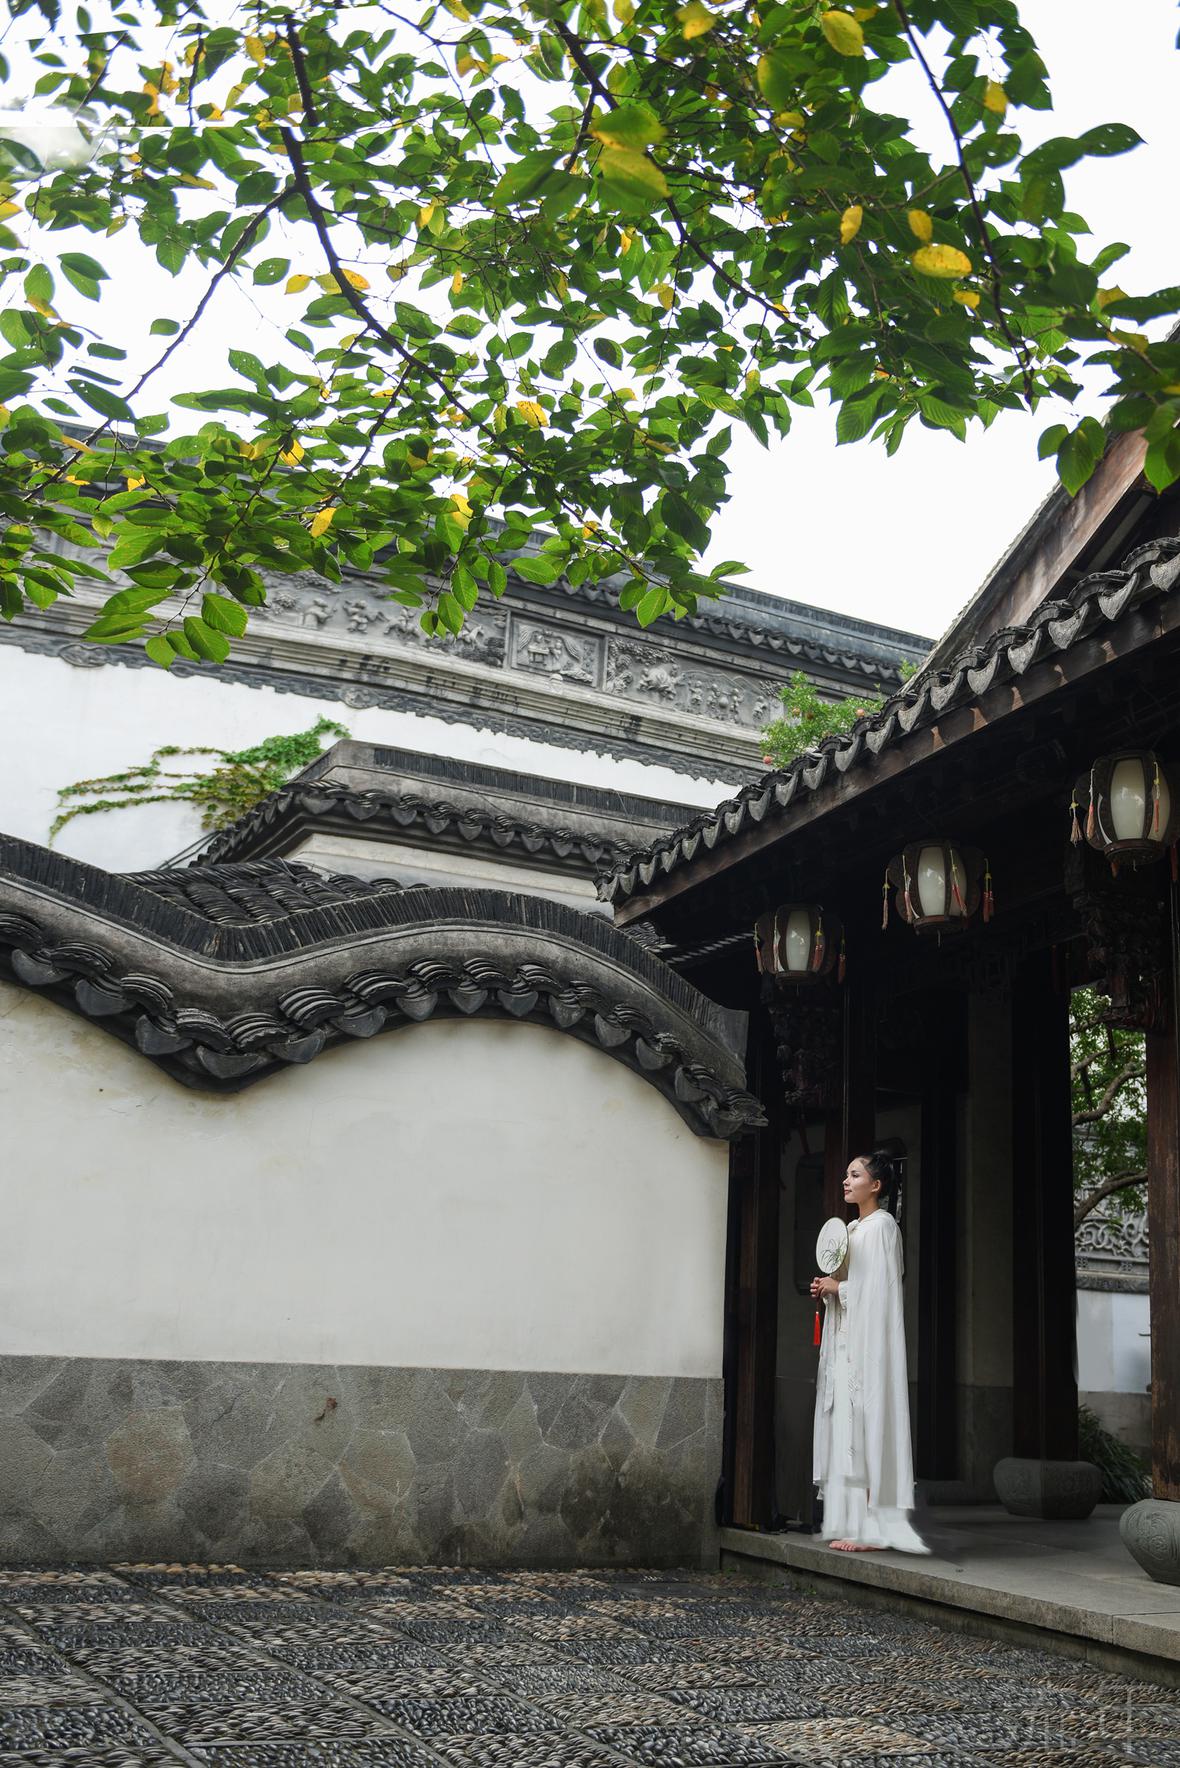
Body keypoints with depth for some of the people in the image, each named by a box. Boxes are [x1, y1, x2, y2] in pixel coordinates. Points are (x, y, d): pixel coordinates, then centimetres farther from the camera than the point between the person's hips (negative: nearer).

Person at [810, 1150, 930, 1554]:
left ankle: (871, 1526, -8)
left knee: (864, 1422, -10)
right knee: (845, 1424, 6)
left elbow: (878, 1287, -15)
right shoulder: (852, 1228, 18)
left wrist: (839, 1287, -9)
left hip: (869, 1339, -9)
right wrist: (827, 1290, 6)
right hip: (845, 1339, 9)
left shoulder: (881, 1225, -8)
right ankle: (851, 1522, 8)